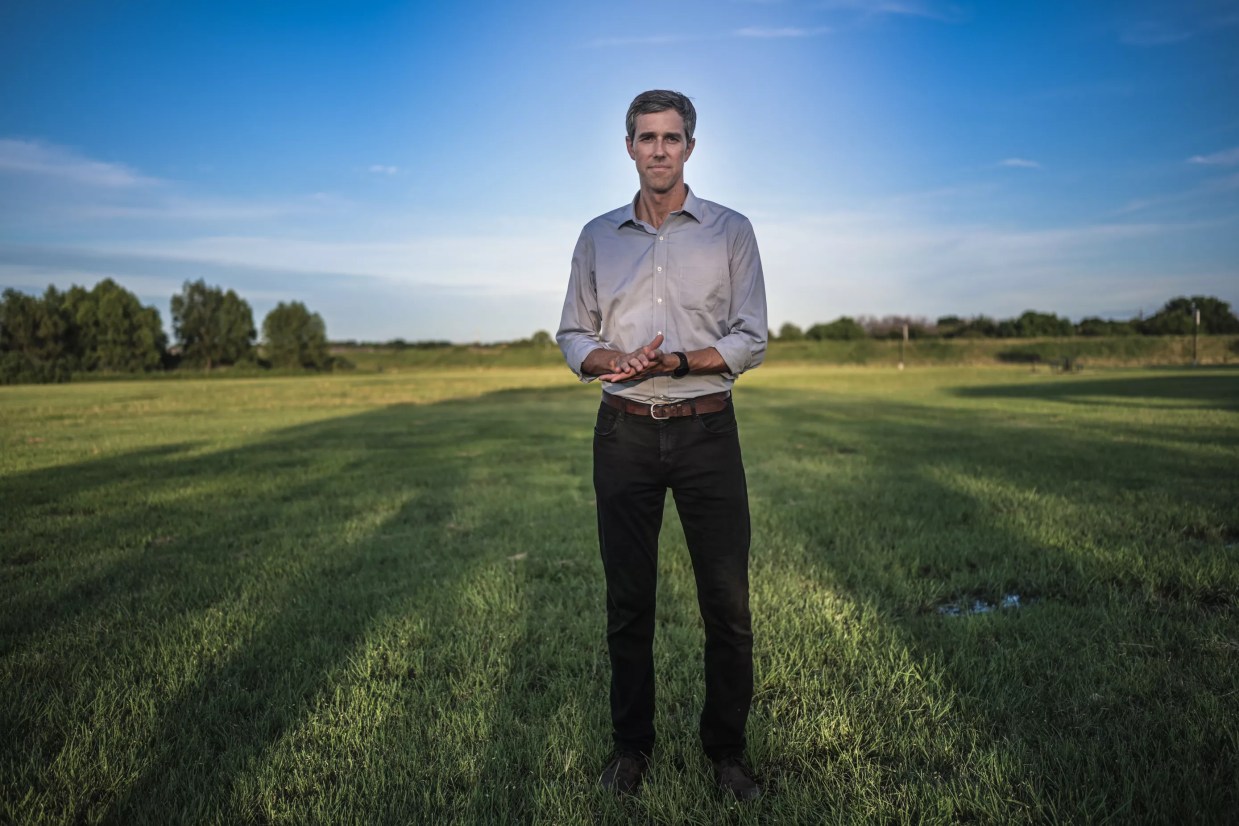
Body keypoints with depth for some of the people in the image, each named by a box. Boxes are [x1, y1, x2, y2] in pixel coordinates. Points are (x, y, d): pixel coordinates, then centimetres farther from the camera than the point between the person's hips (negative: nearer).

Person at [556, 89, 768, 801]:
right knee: (629, 599, 8)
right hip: (625, 431, 2)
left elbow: (751, 340, -2)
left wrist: (675, 361, -19)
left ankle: (727, 748, 20)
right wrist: (616, 361, -13)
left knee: (727, 602, 2)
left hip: (707, 429, -1)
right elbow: (573, 336, 10)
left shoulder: (730, 230, 2)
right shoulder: (599, 237, 9)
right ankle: (632, 745, 24)